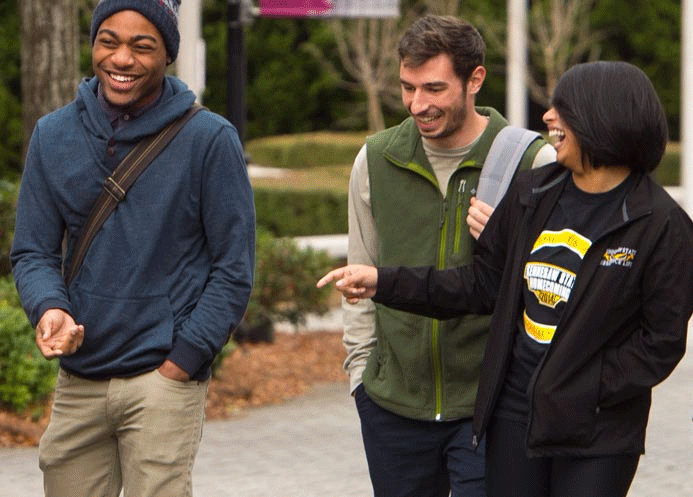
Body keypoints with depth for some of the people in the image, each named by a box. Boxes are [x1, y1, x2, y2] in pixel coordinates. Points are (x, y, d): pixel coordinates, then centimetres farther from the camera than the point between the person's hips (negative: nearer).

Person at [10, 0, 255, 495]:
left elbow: (234, 269, -4)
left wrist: (181, 362, -9)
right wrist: (49, 307, -13)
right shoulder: (53, 136, 6)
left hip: (166, 380, -4)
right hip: (78, 381, 4)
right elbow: (33, 252, 8)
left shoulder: (209, 139, -5)